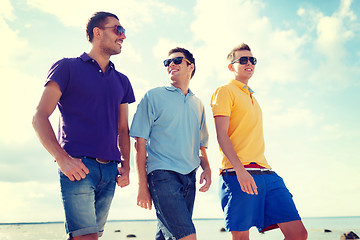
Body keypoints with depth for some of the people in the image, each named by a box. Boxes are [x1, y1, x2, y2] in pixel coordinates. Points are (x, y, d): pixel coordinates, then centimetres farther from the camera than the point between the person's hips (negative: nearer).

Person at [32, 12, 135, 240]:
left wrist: (126, 165, 6)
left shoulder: (121, 81, 19)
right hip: (77, 166, -5)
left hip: (110, 171, 5)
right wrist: (62, 158, -16)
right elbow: (40, 117, -3)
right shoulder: (68, 68, 4)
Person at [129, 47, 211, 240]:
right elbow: (140, 143, -1)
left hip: (189, 177, 5)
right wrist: (142, 185, -7)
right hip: (163, 174, -5)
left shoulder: (198, 104, 19)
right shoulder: (154, 96, 4)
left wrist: (206, 169, 4)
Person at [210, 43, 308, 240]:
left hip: (266, 173, 7)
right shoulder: (225, 91, 3)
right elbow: (221, 135, -9)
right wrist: (240, 169, -20)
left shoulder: (251, 97, 27)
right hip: (239, 174, -7)